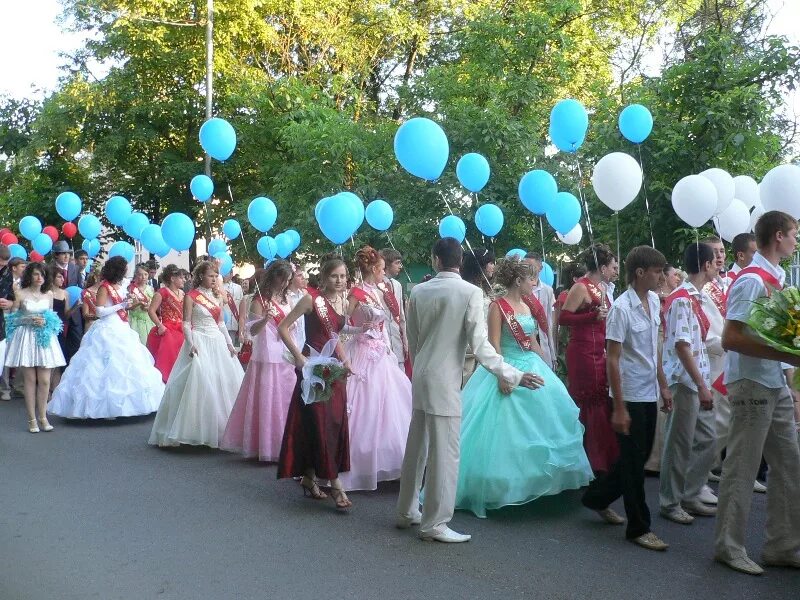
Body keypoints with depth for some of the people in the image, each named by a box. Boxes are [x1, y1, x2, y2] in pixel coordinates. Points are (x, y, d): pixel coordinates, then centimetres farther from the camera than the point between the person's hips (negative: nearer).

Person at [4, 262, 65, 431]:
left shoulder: (49, 294, 10)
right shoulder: (20, 294, -1)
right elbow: (12, 319, 2)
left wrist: (46, 322, -3)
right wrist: (29, 320, -12)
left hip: (45, 339, 3)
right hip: (26, 338, -3)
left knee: (44, 381, -1)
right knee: (30, 380, 0)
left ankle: (42, 417, 10)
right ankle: (32, 419, 6)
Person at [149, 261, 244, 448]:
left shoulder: (215, 296, 13)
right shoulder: (191, 297, -5)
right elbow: (186, 323, -9)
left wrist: (229, 343, 8)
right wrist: (191, 344, -21)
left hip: (218, 343, 7)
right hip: (200, 343, -7)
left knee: (224, 383, 7)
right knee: (199, 383, -11)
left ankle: (219, 428, 18)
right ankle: (197, 429, -3)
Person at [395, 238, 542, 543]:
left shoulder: (418, 292, 3)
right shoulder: (471, 293, -12)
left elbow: (412, 339, 11)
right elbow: (479, 345, -16)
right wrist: (514, 376, -12)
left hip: (420, 377, 6)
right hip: (445, 381, -6)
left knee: (416, 447, 16)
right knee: (444, 452, 1)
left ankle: (407, 511, 28)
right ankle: (434, 524, 7)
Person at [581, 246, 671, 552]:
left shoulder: (654, 301, 6)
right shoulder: (622, 308, -17)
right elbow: (613, 359, -16)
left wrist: (663, 386, 16)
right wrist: (619, 407, -17)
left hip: (649, 394, 8)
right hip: (630, 396, -8)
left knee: (639, 457, 17)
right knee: (633, 460, 3)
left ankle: (598, 496, 36)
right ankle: (639, 527, 16)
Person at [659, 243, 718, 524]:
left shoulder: (695, 297, 12)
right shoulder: (682, 300, -16)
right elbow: (681, 346, -21)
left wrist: (704, 382, 17)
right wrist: (701, 385, -21)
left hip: (698, 380, 9)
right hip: (684, 382, -9)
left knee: (706, 440, 13)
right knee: (679, 445, 1)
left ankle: (690, 497, 24)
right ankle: (670, 503, 14)